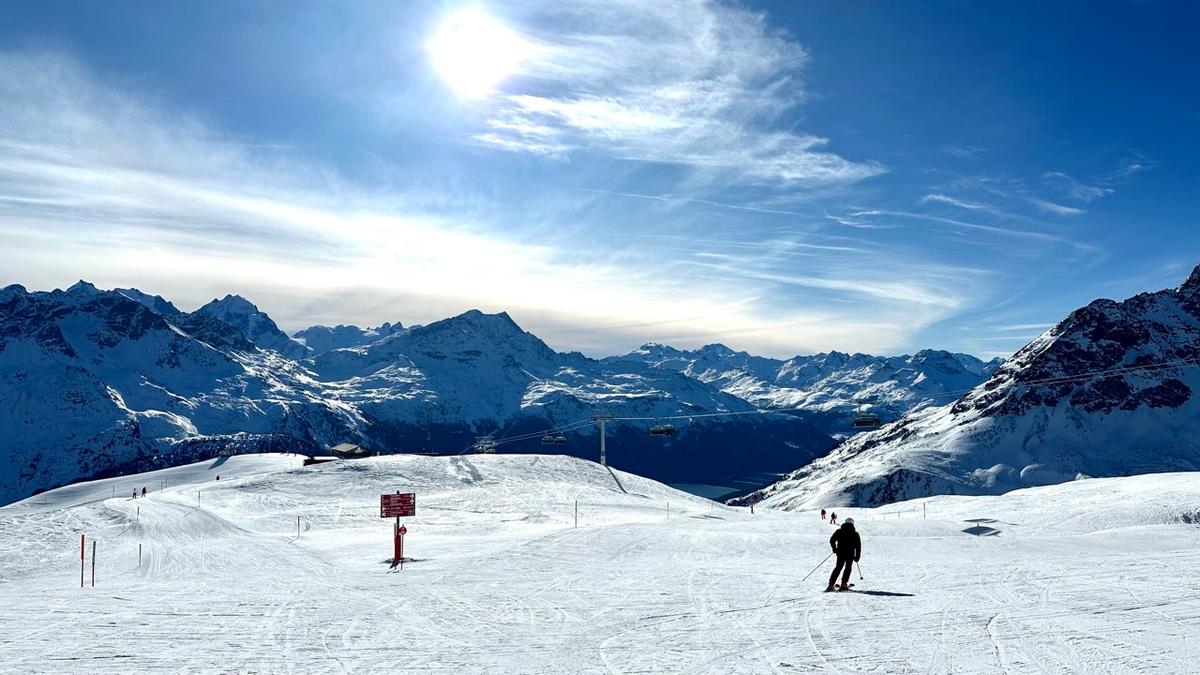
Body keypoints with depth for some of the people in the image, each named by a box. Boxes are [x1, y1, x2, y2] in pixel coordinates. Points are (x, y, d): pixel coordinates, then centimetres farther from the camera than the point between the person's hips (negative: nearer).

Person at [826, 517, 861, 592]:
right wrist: (857, 557, 8)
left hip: (840, 553, 1)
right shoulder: (855, 534, 0)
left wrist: (834, 549, 16)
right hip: (850, 555, -1)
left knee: (838, 568, 11)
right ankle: (844, 584, 8)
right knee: (848, 568, 17)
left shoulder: (839, 531, 2)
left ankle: (831, 584, 0)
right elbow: (858, 546, 1)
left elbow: (832, 540, 1)